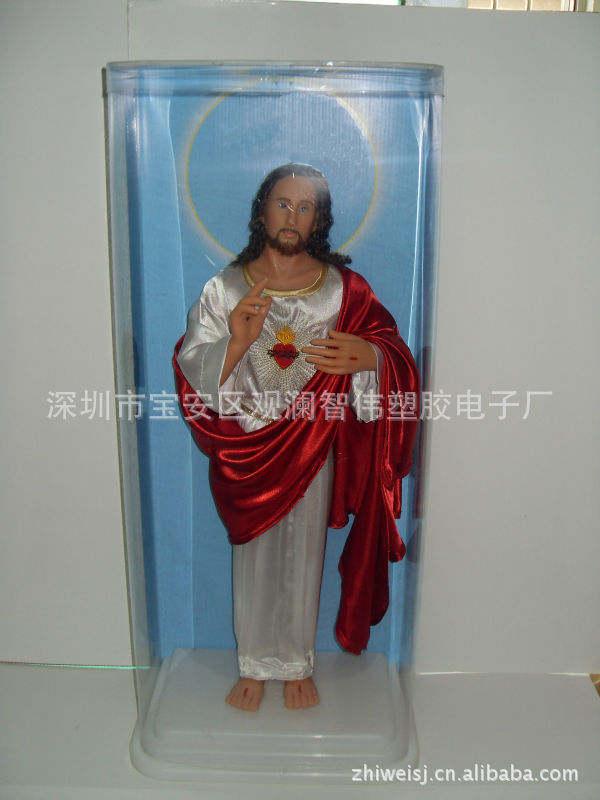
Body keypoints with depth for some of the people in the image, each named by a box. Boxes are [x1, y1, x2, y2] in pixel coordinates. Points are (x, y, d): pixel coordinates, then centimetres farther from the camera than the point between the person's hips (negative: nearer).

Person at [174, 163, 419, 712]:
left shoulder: (344, 288, -3)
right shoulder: (225, 289, -4)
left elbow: (393, 353, -4)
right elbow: (194, 372, -11)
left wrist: (368, 355, -28)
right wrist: (235, 344, -31)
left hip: (314, 450, 0)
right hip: (248, 450, 0)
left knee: (303, 558, 13)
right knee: (253, 559, 13)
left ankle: (297, 665, 36)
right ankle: (255, 665, 35)